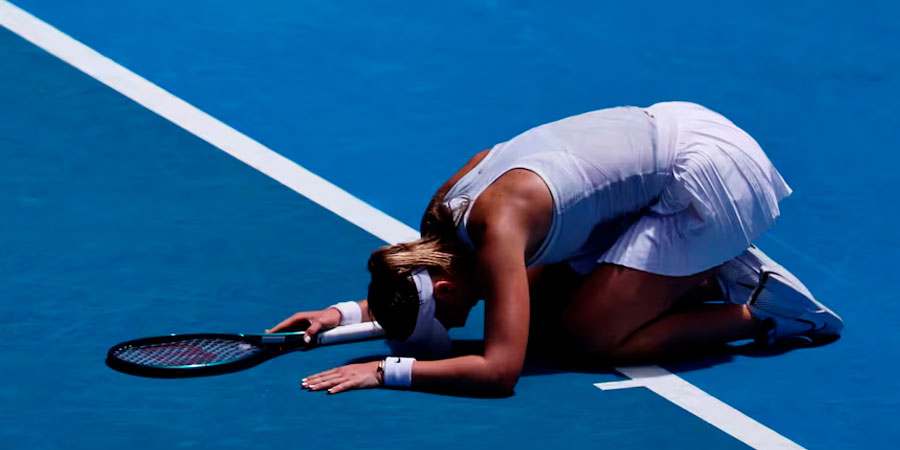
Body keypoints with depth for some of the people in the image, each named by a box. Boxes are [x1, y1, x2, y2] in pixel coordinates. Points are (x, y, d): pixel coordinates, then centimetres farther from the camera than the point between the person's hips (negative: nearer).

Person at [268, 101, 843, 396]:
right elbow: (408, 286, 20)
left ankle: (756, 312, -2)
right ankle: (711, 271, 11)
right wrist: (349, 312, 6)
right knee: (544, 310, 9)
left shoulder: (496, 229, -27)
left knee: (584, 338, -11)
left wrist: (388, 371, -30)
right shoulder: (445, 208, -1)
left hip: (706, 173, -9)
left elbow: (499, 370, -32)